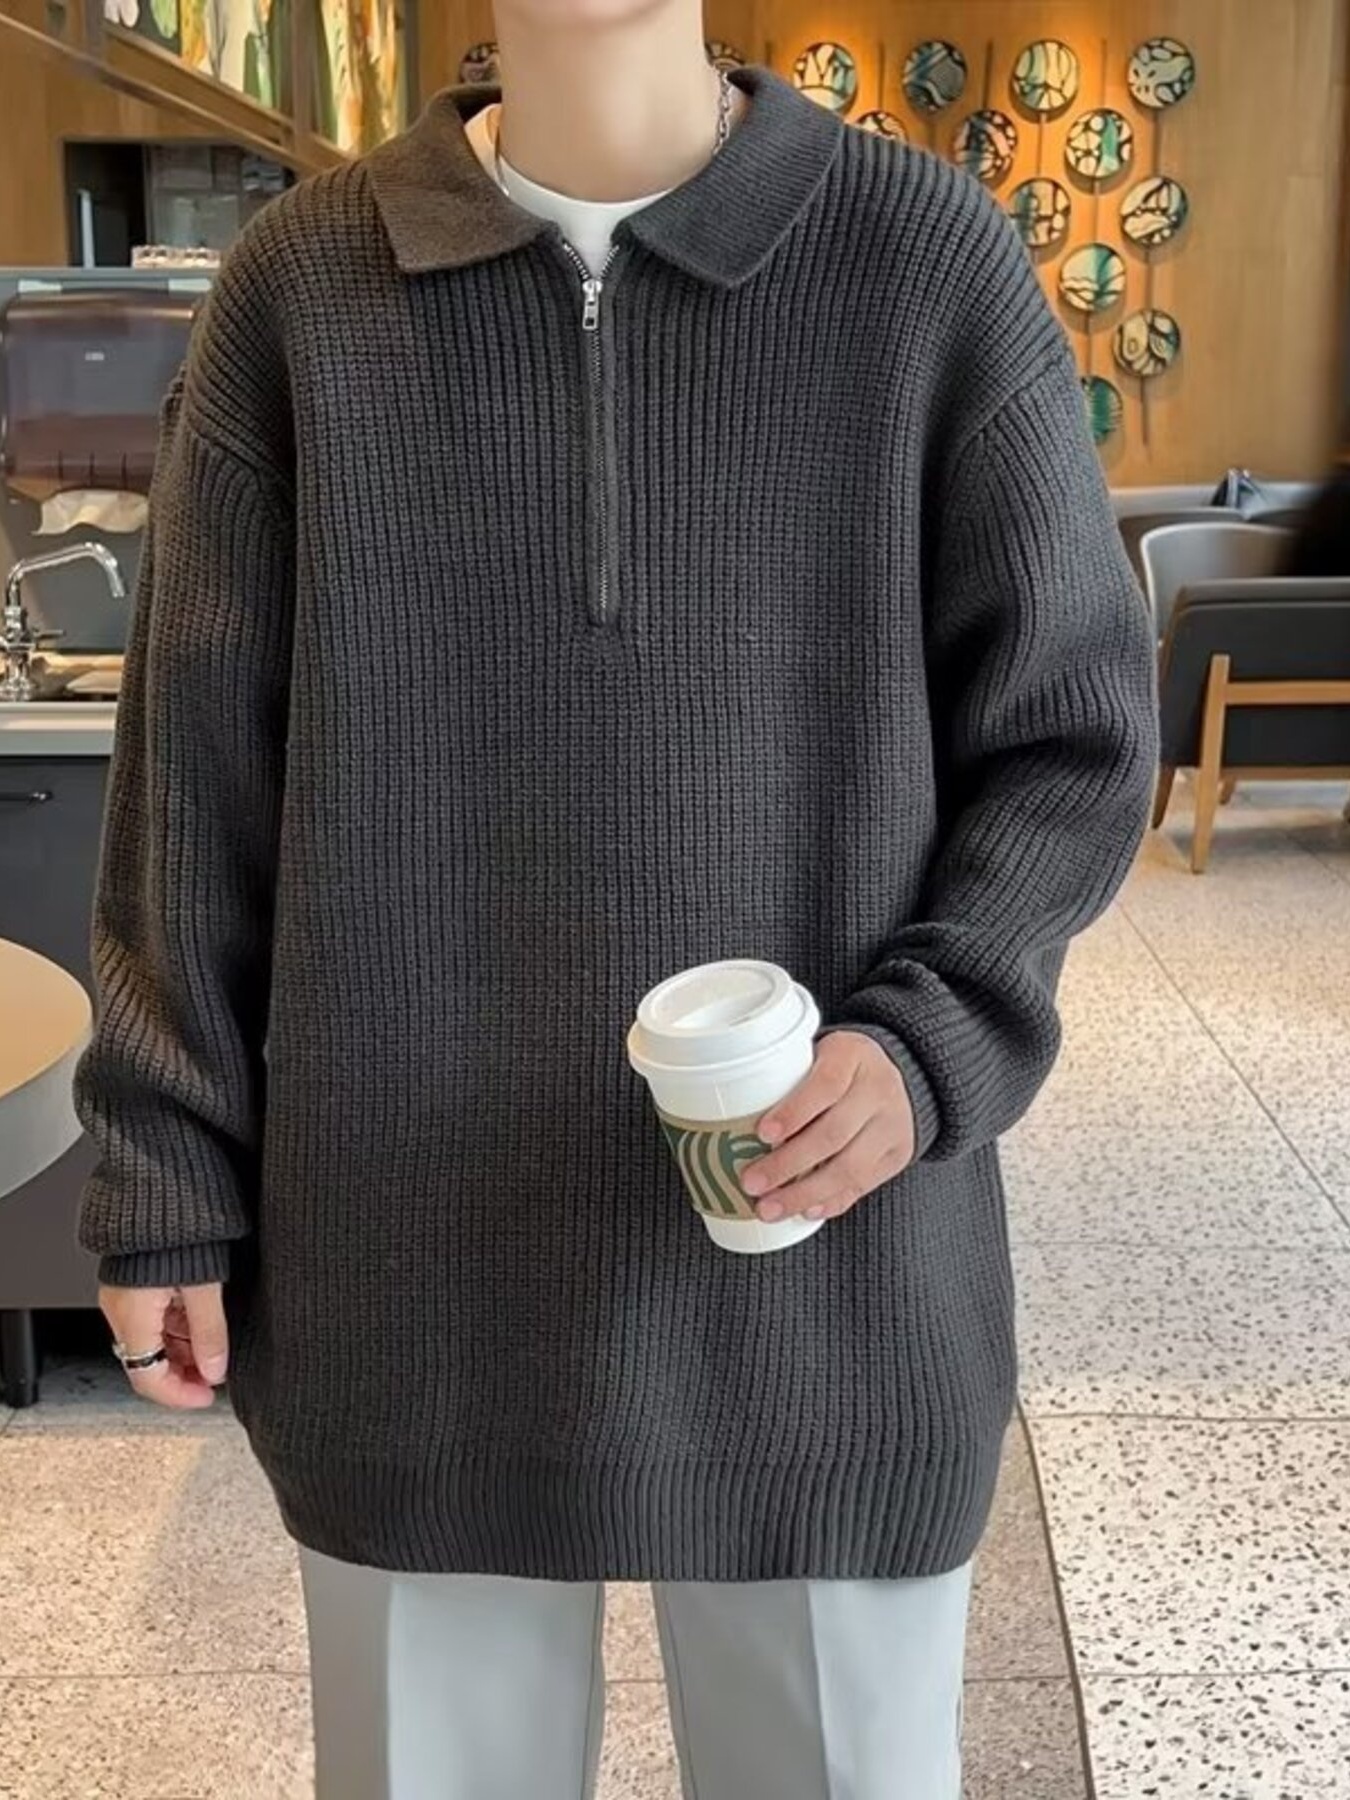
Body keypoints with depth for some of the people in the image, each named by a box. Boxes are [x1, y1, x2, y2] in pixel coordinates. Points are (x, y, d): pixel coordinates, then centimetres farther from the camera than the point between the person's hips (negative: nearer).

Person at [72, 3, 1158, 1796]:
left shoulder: (931, 259, -4)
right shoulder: (301, 282, 1)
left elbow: (1075, 737, 1)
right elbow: (203, 774, 4)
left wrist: (935, 1039, -16)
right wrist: (168, 1177, 4)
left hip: (816, 1240, 0)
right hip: (413, 1247, 2)